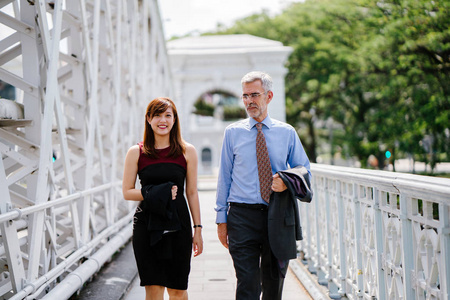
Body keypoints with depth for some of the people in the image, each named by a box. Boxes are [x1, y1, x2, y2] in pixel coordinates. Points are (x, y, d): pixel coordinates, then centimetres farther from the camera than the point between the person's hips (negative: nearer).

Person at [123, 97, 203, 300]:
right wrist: (154, 194, -12)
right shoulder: (136, 153, 2)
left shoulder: (187, 152, 3)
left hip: (177, 224, 0)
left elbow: (192, 192, 6)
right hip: (146, 224, 0)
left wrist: (197, 229, 5)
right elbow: (127, 192, 4)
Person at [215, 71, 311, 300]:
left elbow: (304, 169, 12)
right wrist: (221, 218, 4)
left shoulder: (287, 133, 7)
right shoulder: (233, 132, 6)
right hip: (242, 215, -1)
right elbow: (225, 176, 7)